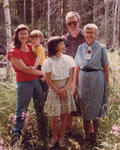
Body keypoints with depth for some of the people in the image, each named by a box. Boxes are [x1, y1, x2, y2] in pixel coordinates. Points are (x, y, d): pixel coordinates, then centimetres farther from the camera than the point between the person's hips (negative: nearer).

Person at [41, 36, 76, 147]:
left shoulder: (68, 59, -1)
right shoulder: (48, 62, -9)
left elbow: (70, 76, 0)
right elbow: (48, 80, -7)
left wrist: (65, 89, -13)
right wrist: (58, 91, -10)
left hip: (66, 90, 3)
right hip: (54, 90, -2)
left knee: (65, 116, 5)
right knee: (55, 117, 0)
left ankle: (62, 137, 19)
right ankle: (54, 137, 20)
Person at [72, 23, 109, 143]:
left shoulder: (101, 48, -3)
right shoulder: (81, 48, 6)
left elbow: (106, 68, -2)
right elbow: (77, 67, 6)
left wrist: (106, 84, -3)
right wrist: (74, 85, 4)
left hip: (96, 79, -3)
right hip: (83, 79, 3)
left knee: (95, 107, 6)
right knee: (84, 108, 10)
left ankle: (94, 134, 21)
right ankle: (86, 134, 23)